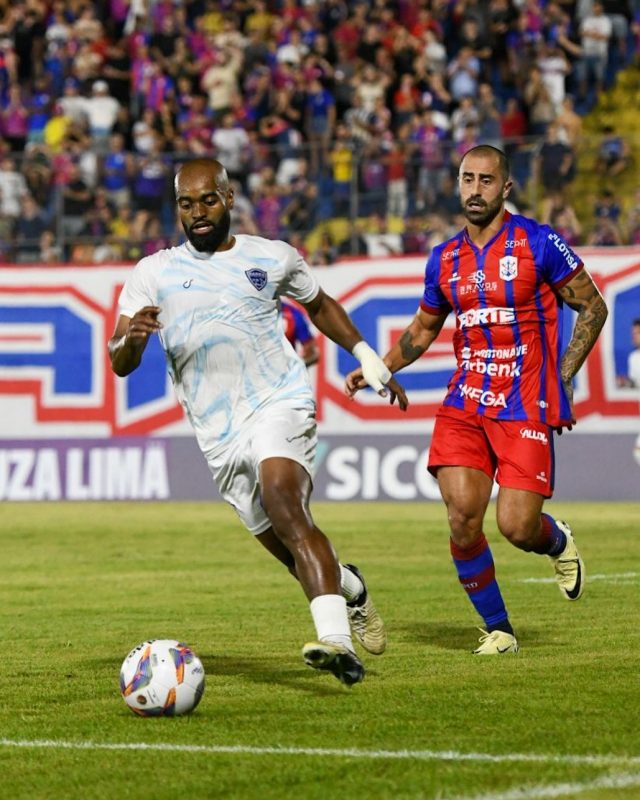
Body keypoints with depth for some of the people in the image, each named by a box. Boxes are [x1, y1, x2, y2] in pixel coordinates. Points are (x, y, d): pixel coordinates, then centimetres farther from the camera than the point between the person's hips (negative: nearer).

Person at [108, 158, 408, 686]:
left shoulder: (272, 258, 9)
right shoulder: (154, 273, 9)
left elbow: (320, 305, 29)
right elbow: (120, 363, 1)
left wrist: (368, 358, 24)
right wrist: (132, 335, -22)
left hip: (279, 404, -3)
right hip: (219, 435, 3)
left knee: (283, 506, -29)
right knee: (291, 549, 6)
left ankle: (336, 642, -41)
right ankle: (352, 592, 40)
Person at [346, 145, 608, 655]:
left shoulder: (539, 243, -5)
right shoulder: (444, 259, 9)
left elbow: (593, 307, 2)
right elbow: (423, 329, 23)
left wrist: (563, 378, -4)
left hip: (526, 407, -4)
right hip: (465, 403, 4)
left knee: (516, 525, -11)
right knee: (462, 517, -12)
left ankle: (558, 541, 28)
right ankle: (498, 628, 6)